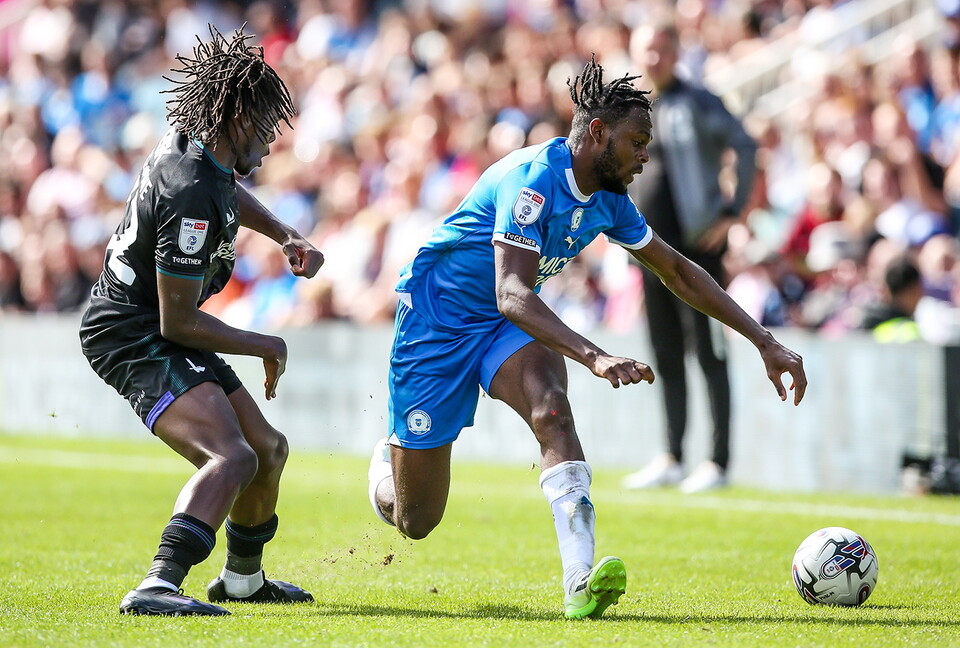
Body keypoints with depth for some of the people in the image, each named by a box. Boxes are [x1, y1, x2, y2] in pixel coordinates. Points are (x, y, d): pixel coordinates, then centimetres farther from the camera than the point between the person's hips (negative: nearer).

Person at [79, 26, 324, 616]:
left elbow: (229, 193, 31)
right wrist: (266, 347, -10)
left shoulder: (190, 144, 3)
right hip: (134, 337, -10)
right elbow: (178, 321, -23)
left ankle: (243, 579, 42)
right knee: (233, 458, -29)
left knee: (268, 450, 21)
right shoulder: (192, 196, -27)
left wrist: (287, 236, 15)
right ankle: (158, 588, -42)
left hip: (159, 334, 10)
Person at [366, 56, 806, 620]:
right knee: (415, 520, -2)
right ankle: (389, 461, 37)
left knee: (552, 408, -30)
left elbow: (677, 271, 11)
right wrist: (594, 357, -51)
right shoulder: (534, 179, -28)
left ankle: (581, 580, -41)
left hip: (506, 328, 6)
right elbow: (512, 296, -38)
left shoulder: (609, 200, -3)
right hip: (435, 317, -6)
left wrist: (765, 342, 6)